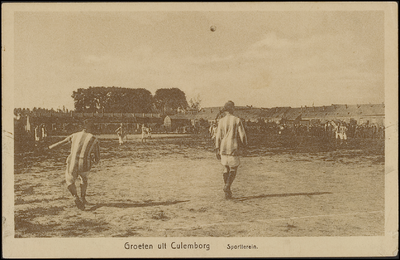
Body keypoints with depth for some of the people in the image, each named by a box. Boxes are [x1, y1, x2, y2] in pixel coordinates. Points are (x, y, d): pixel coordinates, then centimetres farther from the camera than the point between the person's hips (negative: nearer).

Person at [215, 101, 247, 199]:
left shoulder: (221, 121, 3)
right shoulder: (237, 120, -5)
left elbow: (218, 136, 4)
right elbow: (242, 135, -5)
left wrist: (217, 150, 9)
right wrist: (244, 144, 14)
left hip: (223, 148, 3)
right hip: (233, 148, -3)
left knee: (226, 168, 14)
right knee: (233, 169, 6)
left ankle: (227, 192, 13)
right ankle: (227, 186, -16)